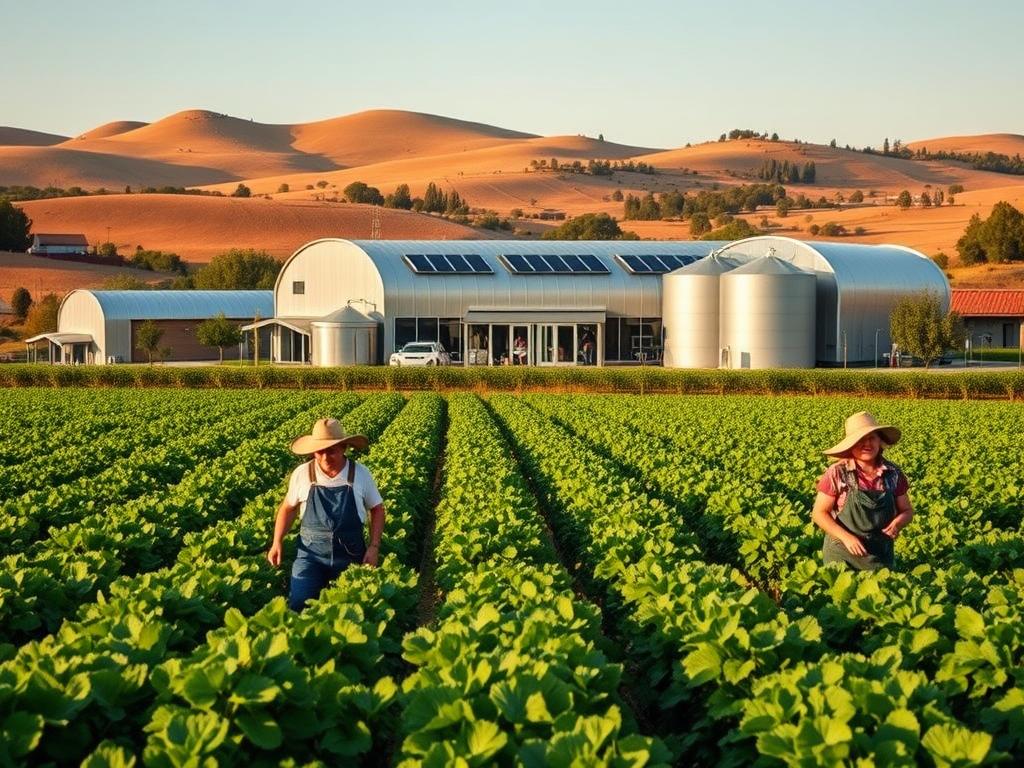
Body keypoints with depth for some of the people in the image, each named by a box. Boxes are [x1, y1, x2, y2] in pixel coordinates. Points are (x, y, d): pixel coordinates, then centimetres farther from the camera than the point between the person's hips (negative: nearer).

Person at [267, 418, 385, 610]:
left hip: (350, 555, 1)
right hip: (311, 553, 0)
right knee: (299, 604, -18)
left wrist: (374, 547, -2)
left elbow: (377, 509, 7)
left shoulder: (361, 474, -4)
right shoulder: (302, 474, -4)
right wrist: (277, 543, 1)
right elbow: (288, 508, 11)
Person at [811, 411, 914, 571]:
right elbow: (819, 513, -7)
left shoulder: (893, 473, -2)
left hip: (880, 556, 3)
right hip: (843, 556, -2)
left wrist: (897, 523, -14)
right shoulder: (837, 473, -11)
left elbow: (907, 511, 8)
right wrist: (846, 537, -20)